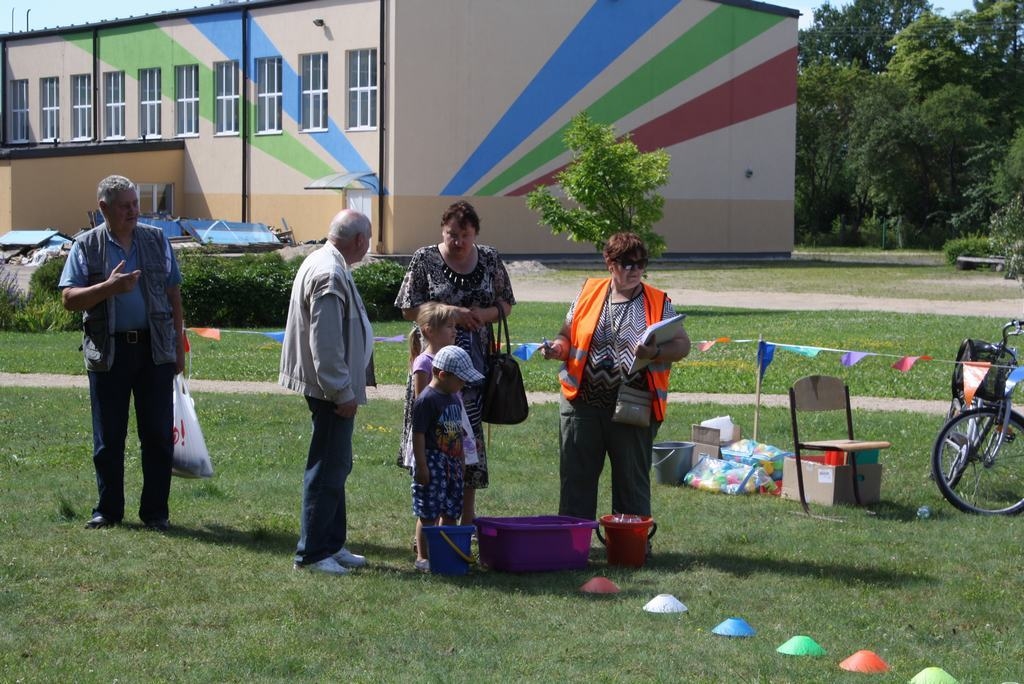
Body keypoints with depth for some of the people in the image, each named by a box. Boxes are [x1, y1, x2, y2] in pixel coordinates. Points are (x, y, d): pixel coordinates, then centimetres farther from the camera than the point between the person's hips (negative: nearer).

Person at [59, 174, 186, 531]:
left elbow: (173, 294, 10)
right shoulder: (87, 247, 1)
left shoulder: (157, 240, 7)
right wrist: (110, 287, -20)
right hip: (108, 351, -1)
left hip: (154, 348, 1)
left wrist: (179, 344, 7)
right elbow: (69, 298, -6)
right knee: (108, 437, 5)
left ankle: (155, 511, 11)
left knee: (158, 434, 2)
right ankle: (107, 509, 17)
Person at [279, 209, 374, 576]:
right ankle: (311, 553, 0)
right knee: (328, 469, -5)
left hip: (328, 386, 11)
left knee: (335, 466, 18)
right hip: (331, 387, -11)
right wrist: (342, 393, -20)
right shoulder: (330, 276, -21)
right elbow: (325, 343, -24)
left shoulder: (321, 263, 13)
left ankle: (332, 545, 27)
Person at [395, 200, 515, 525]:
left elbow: (506, 304, 13)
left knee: (471, 433, 6)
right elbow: (409, 309, -4)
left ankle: (467, 516, 16)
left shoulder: (490, 259, 6)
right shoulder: (424, 259, -2)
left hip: (476, 362, 3)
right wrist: (452, 313, -15)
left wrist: (484, 314, -9)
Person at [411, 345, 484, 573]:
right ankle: (422, 557, 2)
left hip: (452, 463, 8)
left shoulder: (454, 398, 13)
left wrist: (461, 461, 22)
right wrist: (421, 465, -18)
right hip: (432, 463, -8)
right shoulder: (427, 400, -14)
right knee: (428, 514, -4)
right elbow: (418, 434, -16)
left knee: (450, 512, 11)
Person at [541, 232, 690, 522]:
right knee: (576, 478, 6)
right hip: (583, 403, 1)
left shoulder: (658, 302, 4)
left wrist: (655, 352, -18)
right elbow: (568, 337, 14)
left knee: (632, 480, 8)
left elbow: (683, 344, 2)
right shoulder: (589, 293, 7)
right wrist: (557, 348, -8)